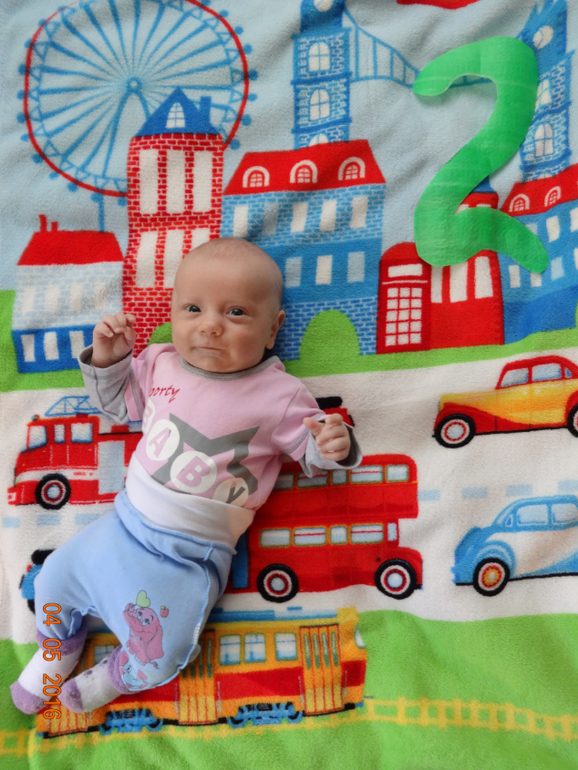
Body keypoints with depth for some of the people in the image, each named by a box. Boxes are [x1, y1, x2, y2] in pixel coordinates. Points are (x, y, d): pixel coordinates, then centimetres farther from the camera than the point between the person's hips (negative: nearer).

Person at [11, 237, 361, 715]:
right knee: (55, 580, 14)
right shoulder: (160, 364, -3)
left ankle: (115, 678, 28)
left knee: (162, 656, -8)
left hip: (192, 554, -4)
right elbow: (117, 404, 15)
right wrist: (107, 358, -2)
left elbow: (311, 452, -4)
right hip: (126, 521, 5)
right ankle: (58, 649, 48)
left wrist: (333, 446, -27)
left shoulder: (281, 395, -15)